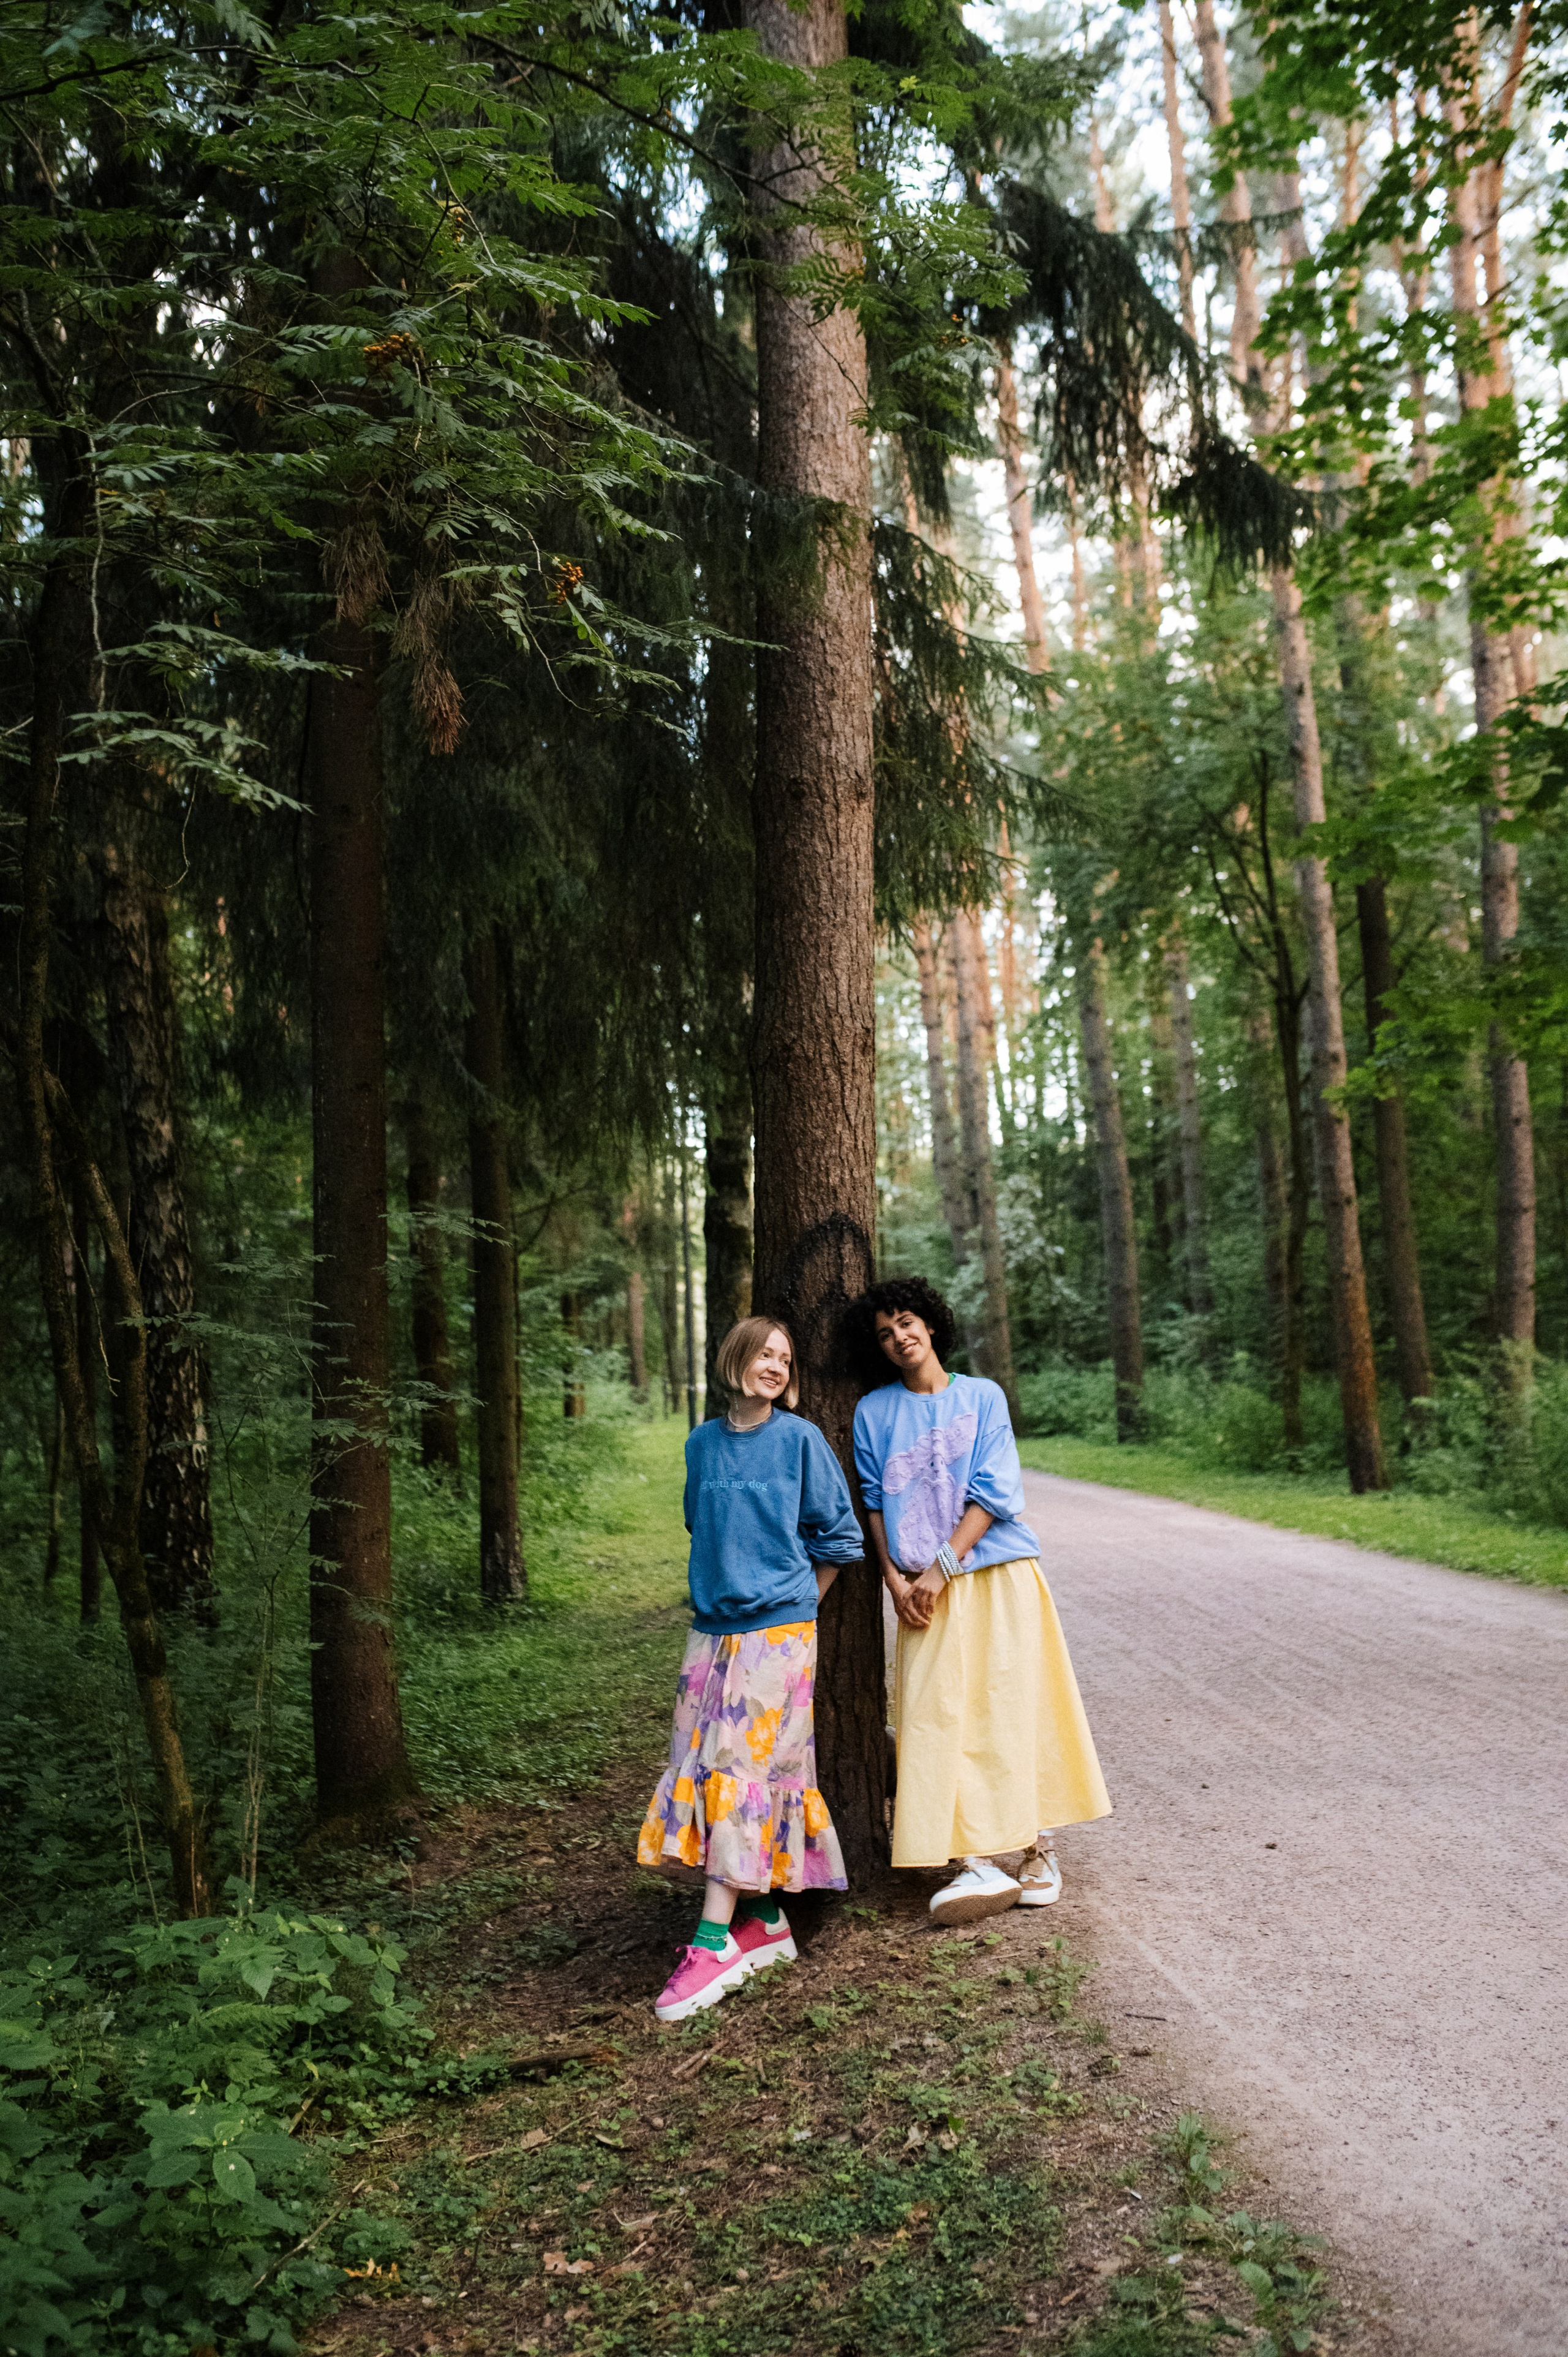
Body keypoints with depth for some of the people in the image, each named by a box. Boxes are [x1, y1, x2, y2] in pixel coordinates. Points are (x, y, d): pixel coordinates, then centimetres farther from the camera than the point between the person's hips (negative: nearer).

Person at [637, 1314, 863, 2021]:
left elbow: (836, 1537, 3)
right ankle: (763, 1923, 14)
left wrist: (798, 1604, 6)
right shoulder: (703, 1443, 9)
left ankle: (715, 1940, -7)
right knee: (703, 1766, 3)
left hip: (777, 1627, -5)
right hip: (713, 1625, 5)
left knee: (742, 1766, -9)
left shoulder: (799, 1439, -3)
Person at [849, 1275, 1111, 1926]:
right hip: (925, 1589, 2)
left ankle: (1038, 1848, 11)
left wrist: (941, 1568, -12)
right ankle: (979, 1861, -4)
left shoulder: (983, 1396, 2)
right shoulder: (874, 1413, 7)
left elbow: (993, 1494, -5)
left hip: (999, 1572, -2)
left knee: (1016, 1708, -1)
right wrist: (897, 1581, -3)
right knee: (941, 1714, -6)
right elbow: (875, 1505, 8)